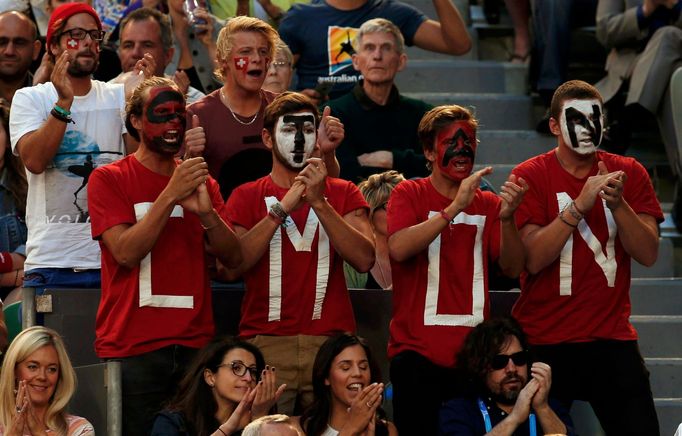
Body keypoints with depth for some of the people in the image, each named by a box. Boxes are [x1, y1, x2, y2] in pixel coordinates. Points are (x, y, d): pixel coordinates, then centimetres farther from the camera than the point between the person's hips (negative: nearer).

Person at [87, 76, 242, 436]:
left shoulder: (202, 182, 14)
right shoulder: (109, 179, 1)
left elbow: (233, 257, 6)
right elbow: (126, 252, -11)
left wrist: (206, 212, -12)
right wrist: (170, 195, -17)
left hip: (194, 346, 4)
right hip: (130, 349, -3)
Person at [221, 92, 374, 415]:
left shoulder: (343, 194, 14)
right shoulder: (247, 197, 11)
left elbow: (364, 259, -3)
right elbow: (230, 267, -6)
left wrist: (319, 202, -9)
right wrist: (282, 208, -9)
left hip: (331, 342, 1)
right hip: (265, 344, -1)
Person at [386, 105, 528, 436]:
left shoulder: (488, 204, 10)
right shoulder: (409, 194, 3)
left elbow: (512, 268, 1)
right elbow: (399, 248, -15)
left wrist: (506, 218, -16)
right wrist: (455, 208, -21)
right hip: (418, 352, -3)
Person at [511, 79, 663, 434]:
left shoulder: (628, 173, 5)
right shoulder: (531, 175, -3)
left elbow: (648, 254, -4)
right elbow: (534, 258, -14)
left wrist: (617, 203, -18)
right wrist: (580, 204, -22)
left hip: (612, 338, 2)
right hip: (544, 343, -2)